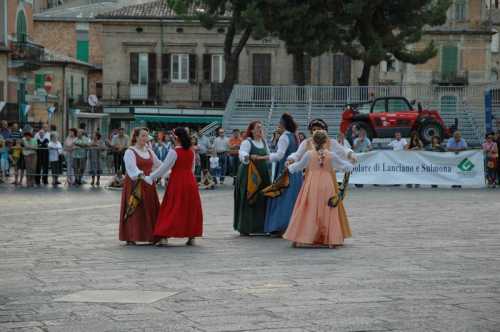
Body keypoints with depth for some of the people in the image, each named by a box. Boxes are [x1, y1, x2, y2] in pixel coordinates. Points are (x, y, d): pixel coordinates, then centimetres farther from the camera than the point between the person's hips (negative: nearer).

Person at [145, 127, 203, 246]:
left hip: (177, 182, -5)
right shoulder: (191, 152, 5)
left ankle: (164, 237, -5)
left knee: (171, 209, -1)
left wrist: (149, 178, -6)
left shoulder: (174, 152, -13)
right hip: (190, 181, 5)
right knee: (190, 209, 12)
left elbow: (164, 168, -13)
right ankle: (191, 237, 13)